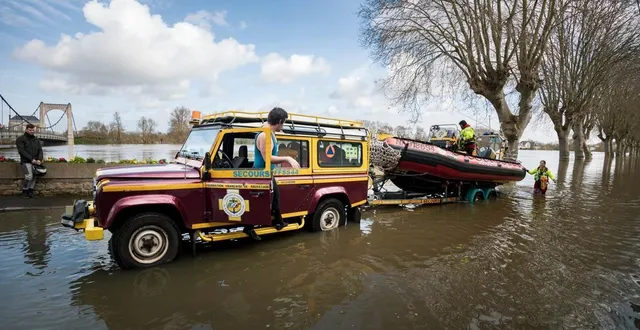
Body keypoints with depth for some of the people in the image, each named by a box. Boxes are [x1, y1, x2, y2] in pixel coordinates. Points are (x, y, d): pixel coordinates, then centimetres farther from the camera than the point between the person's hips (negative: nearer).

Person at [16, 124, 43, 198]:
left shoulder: (36, 139, 18)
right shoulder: (20, 139, 3)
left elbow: (40, 150, 11)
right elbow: (21, 151, -7)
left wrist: (39, 159, -7)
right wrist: (31, 159, -15)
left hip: (35, 161, 5)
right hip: (26, 161, -4)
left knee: (34, 176, -4)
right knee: (29, 176, -18)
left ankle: (31, 191, 2)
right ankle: (25, 191, -2)